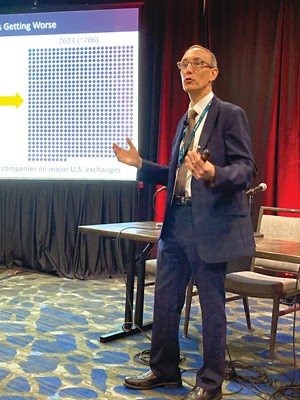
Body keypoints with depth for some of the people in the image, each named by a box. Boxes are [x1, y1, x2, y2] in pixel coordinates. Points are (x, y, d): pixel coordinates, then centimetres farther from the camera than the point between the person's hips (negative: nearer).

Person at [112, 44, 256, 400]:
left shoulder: (230, 115, -7)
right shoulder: (184, 121, 17)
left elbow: (246, 168, -15)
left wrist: (212, 173, -34)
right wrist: (140, 164, 12)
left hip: (210, 225, -8)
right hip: (176, 223, 8)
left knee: (212, 306, 5)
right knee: (165, 301, 14)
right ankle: (164, 371, 32)